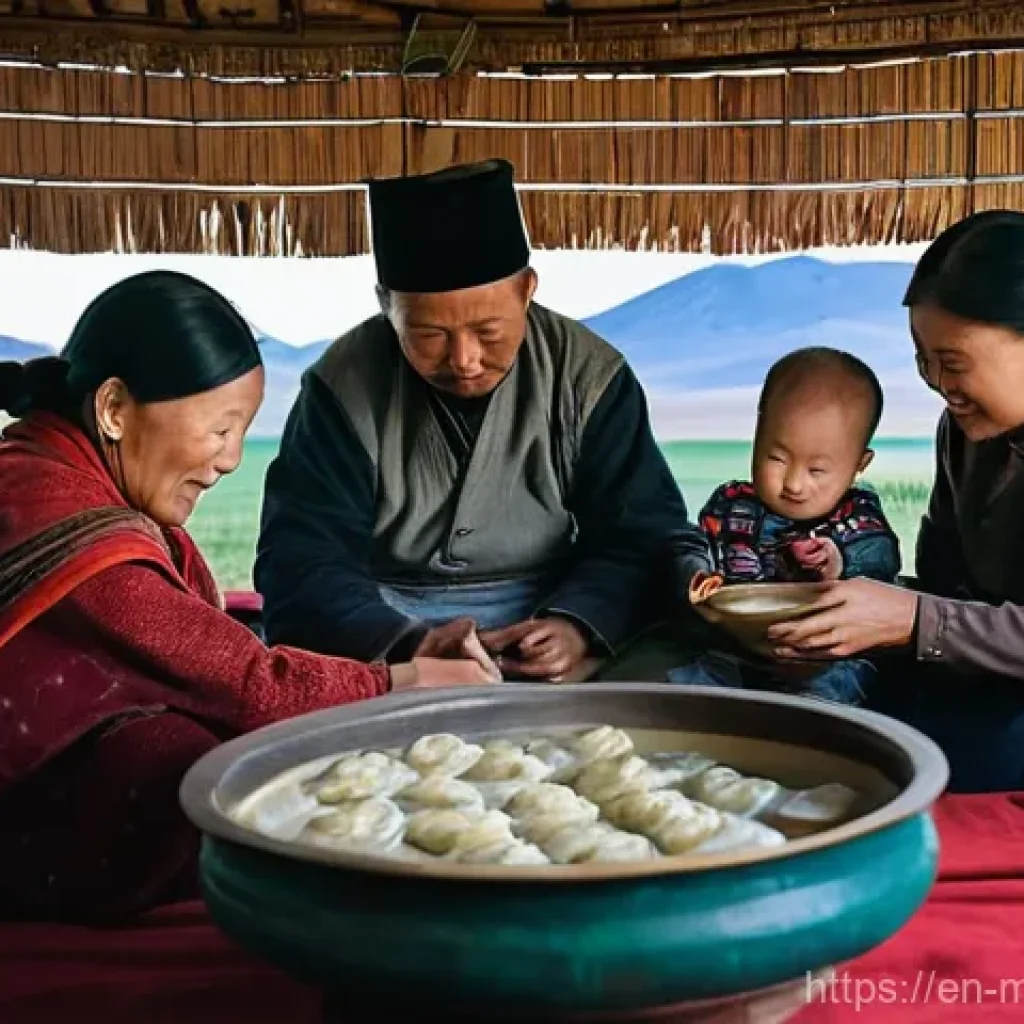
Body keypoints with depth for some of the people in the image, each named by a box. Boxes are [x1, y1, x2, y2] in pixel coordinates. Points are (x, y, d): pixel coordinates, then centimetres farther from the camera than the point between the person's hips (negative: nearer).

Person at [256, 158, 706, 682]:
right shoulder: (344, 385, -6)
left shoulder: (590, 376, -3)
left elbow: (642, 538, -4)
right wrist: (407, 642, -29)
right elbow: (302, 560, -11)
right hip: (383, 629, -1)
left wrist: (576, 627, -25)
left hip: (555, 616, 2)